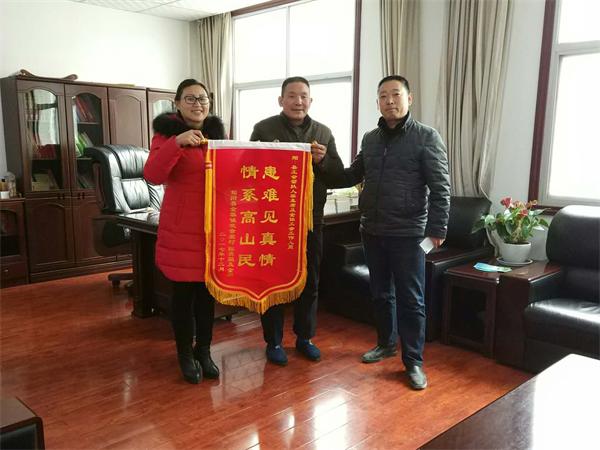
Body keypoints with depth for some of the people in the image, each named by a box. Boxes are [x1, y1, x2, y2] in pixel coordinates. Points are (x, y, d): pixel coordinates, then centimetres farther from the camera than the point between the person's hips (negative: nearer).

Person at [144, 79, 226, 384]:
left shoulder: (217, 133, 11)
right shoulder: (167, 133, -4)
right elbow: (153, 175, -20)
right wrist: (176, 143, -33)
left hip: (214, 226, 5)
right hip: (182, 227, -4)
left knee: (208, 289, 12)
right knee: (184, 291, 3)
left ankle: (204, 351, 27)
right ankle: (185, 354, 21)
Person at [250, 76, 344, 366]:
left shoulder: (323, 133, 7)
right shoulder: (264, 129, -2)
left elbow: (339, 175, 5)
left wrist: (322, 161, -14)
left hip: (310, 220, 3)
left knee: (309, 281, 13)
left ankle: (305, 337, 30)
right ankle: (273, 341, 22)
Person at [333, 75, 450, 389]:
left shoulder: (426, 137, -6)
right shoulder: (370, 139, 10)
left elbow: (440, 187, -9)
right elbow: (353, 175, 20)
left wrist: (437, 229, -14)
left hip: (407, 234, -5)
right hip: (372, 231, 5)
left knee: (410, 299, 3)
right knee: (380, 293, 16)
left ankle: (413, 361, 15)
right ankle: (386, 343, 35)